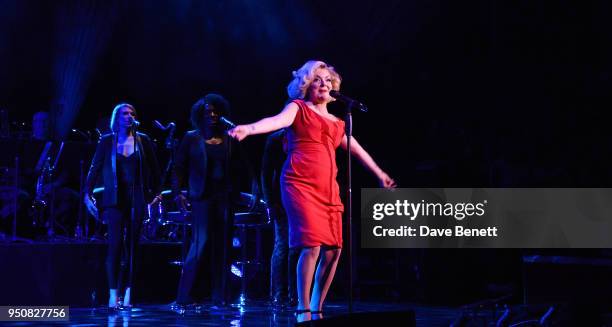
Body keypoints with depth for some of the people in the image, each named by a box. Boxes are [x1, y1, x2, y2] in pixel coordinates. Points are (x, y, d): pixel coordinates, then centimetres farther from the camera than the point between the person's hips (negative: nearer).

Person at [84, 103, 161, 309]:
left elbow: (154, 169, 11)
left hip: (137, 198, 2)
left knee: (132, 245, 3)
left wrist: (156, 192, 6)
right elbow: (95, 169, 4)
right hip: (115, 199, -2)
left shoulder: (143, 140, 6)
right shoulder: (107, 141, 3)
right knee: (115, 244, -9)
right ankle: (113, 294, -6)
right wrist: (88, 194, -2)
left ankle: (127, 294, 7)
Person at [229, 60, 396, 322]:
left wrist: (380, 174, 42)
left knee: (333, 249, 1)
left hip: (328, 188, 6)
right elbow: (278, 120, -18)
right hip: (301, 184, -6)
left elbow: (358, 150, 34)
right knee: (312, 246, -17)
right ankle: (303, 310, -6)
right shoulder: (298, 108, 4)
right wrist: (250, 128, -38)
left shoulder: (336, 121, 21)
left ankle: (317, 309, 14)